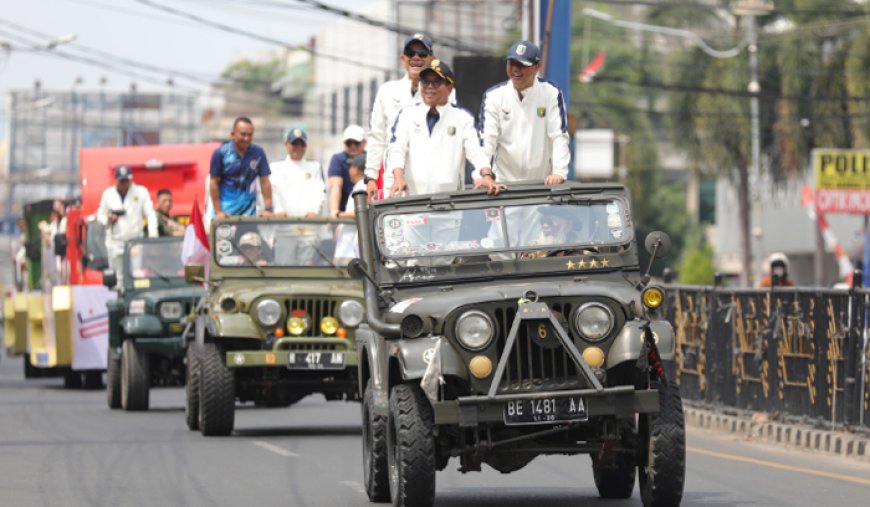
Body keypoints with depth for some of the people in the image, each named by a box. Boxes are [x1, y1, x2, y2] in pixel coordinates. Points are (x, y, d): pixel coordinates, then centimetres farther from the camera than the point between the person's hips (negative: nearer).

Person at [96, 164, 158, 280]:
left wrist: (152, 234, -15)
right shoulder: (108, 194, 9)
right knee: (118, 277, -1)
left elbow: (150, 214, 0)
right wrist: (108, 219, -8)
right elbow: (101, 214, 16)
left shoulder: (141, 192, 4)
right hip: (115, 242, 1)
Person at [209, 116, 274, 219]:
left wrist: (268, 209, -7)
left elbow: (265, 182, 1)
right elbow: (214, 183, -3)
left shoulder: (258, 153, 0)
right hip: (226, 210, -2)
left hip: (249, 211, 2)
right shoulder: (221, 153, -5)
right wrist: (218, 211, -8)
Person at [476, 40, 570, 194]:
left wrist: (559, 173, -21)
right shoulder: (494, 96, -1)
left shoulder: (551, 93, -2)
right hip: (503, 184, 0)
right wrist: (485, 175, -25)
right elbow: (486, 139, -10)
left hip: (542, 183, 0)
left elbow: (559, 136, -8)